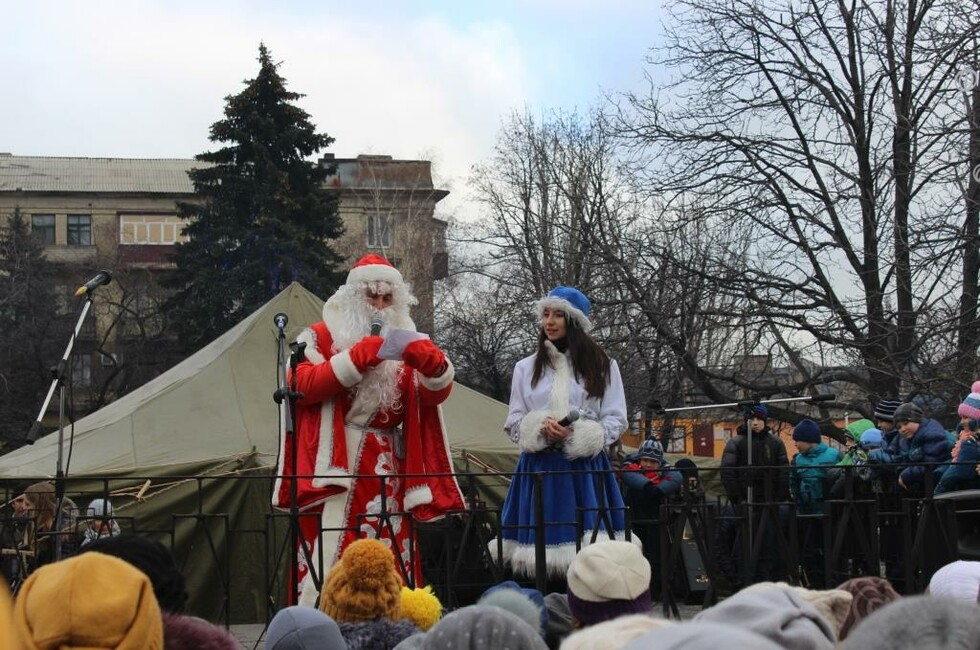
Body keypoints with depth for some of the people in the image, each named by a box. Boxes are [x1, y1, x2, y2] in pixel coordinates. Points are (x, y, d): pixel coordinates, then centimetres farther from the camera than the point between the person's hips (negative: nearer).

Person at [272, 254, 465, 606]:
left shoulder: (405, 343, 17)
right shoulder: (323, 336, 7)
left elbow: (436, 393, 4)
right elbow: (303, 385, -11)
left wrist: (431, 362, -18)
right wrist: (356, 358, -19)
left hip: (387, 469, 4)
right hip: (335, 466, -4)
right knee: (331, 557, -12)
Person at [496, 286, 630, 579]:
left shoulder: (602, 365, 7)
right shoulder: (526, 368, 12)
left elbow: (616, 419, 4)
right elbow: (513, 424, 10)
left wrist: (581, 436, -13)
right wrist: (541, 429, -11)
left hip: (586, 468, -1)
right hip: (540, 470, 2)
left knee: (590, 554, -8)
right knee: (543, 540, -4)